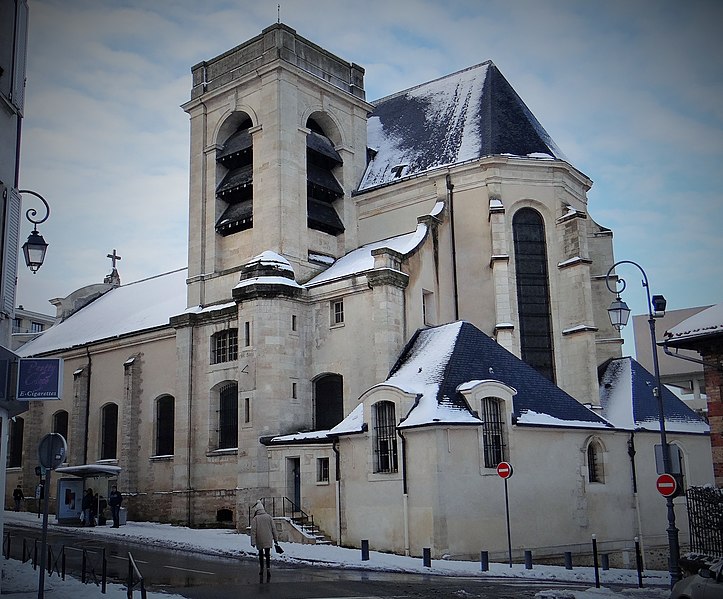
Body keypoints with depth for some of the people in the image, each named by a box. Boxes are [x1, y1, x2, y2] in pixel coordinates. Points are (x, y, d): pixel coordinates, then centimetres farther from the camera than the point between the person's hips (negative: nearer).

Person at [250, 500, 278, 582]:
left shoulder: (255, 518, -5)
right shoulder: (269, 517, 3)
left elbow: (253, 531, -9)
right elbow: (273, 529, 5)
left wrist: (253, 542, -8)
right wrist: (275, 539, 13)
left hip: (259, 541, -1)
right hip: (268, 540, 1)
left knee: (261, 555, 15)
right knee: (267, 555, 6)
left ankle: (261, 569, 19)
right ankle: (268, 568, -12)